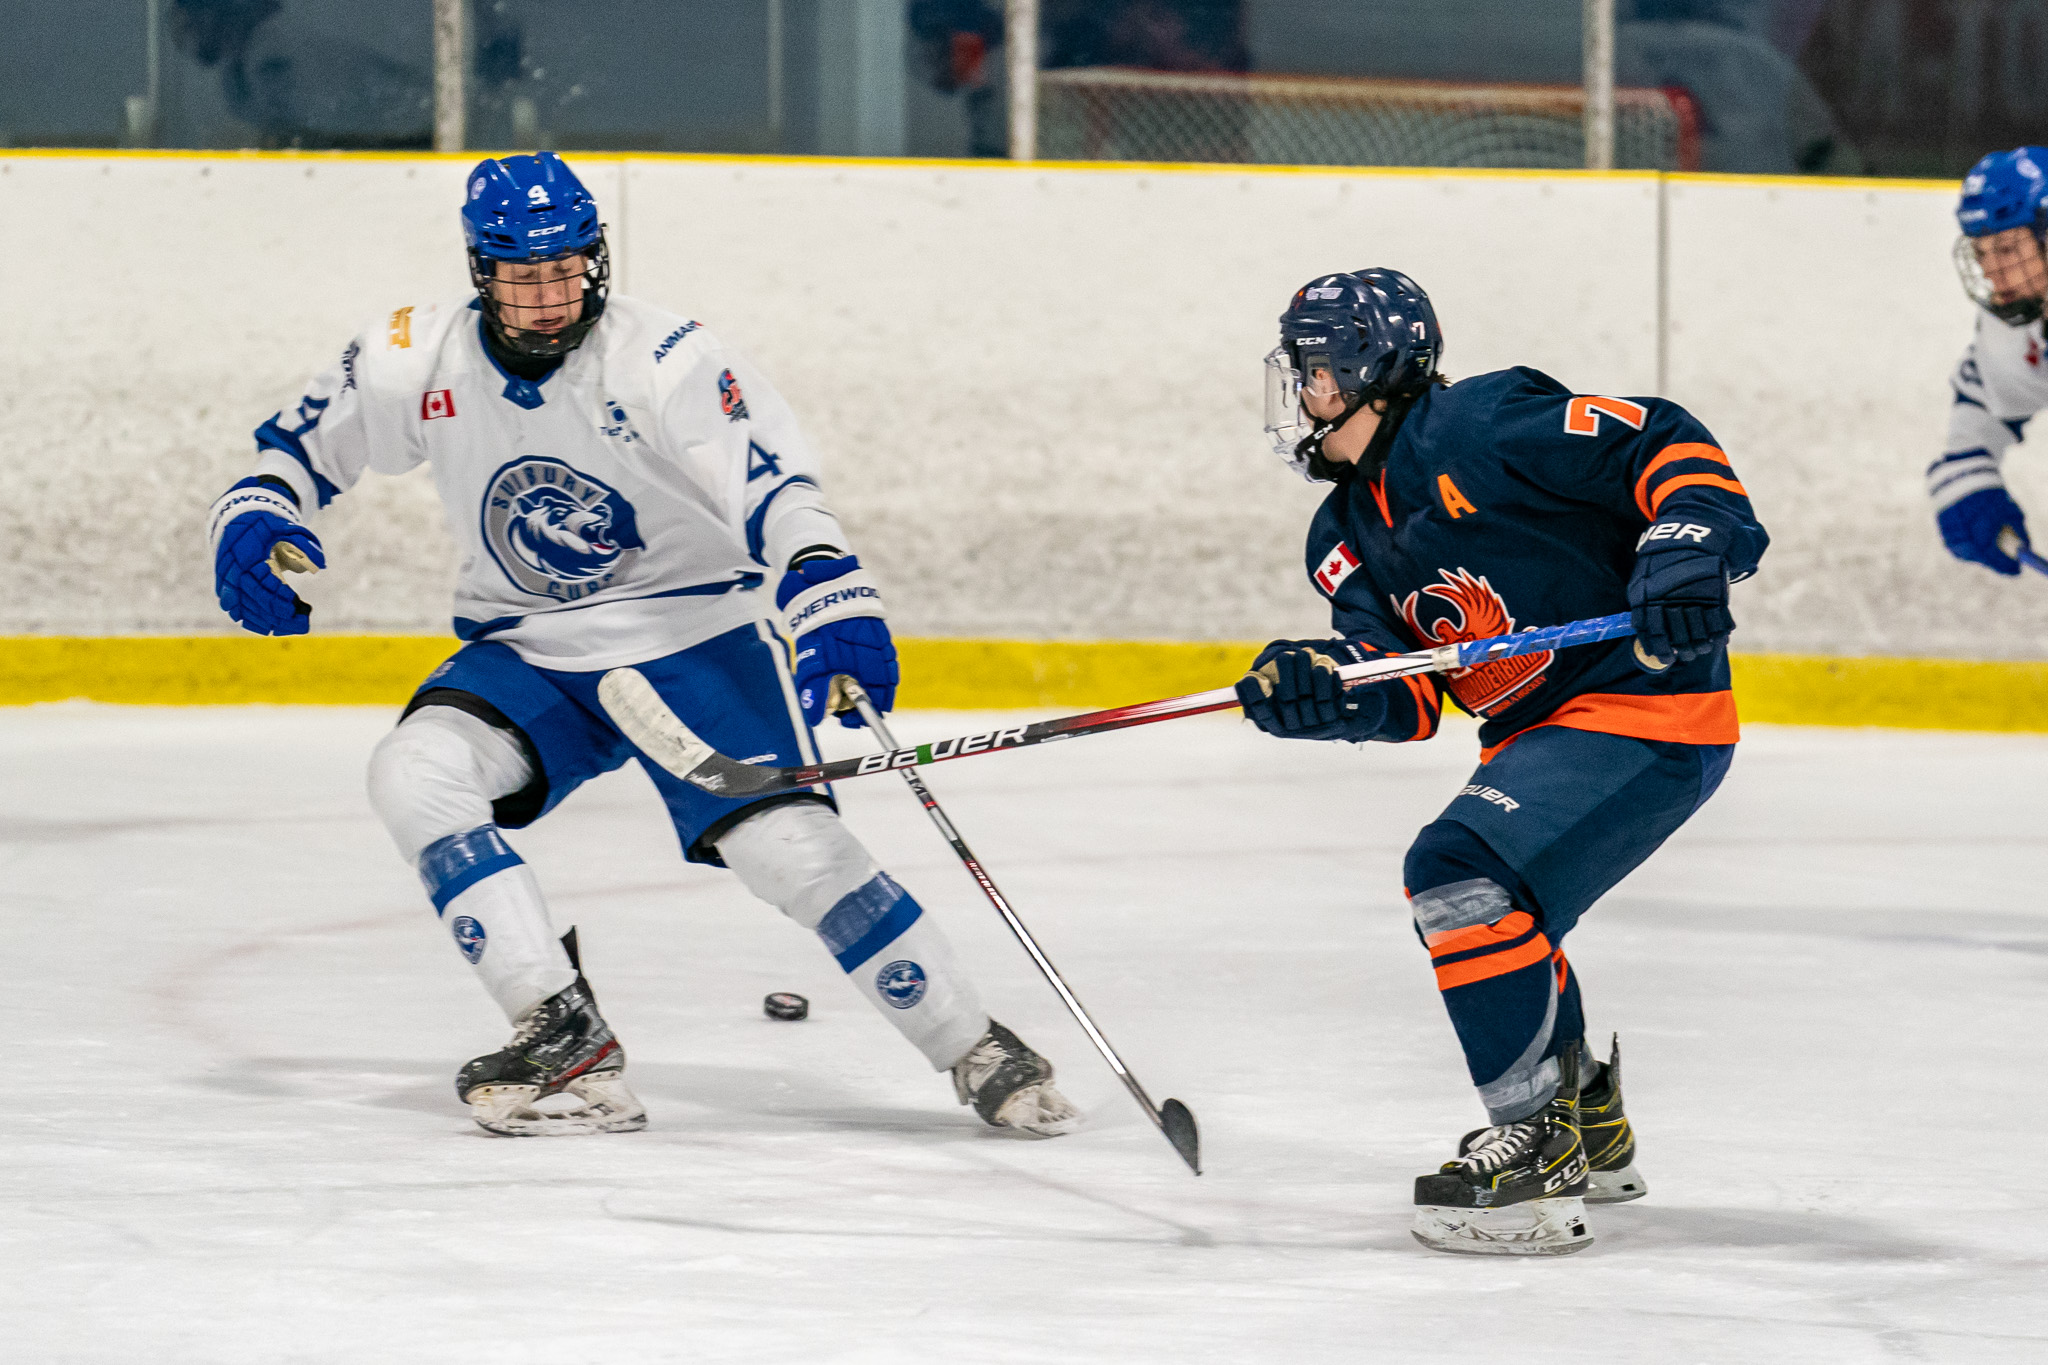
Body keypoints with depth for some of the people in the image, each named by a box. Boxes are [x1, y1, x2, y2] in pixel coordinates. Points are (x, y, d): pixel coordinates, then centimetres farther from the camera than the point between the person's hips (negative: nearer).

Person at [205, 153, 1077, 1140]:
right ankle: (565, 1036, -23)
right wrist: (255, 515, -12)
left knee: (791, 846, -21)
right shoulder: (417, 361, -8)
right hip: (527, 652, 4)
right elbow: (303, 442, 9)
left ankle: (977, 1052, -5)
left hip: (694, 638, -4)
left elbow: (772, 486, -31)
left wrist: (833, 601, -48)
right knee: (414, 773, -23)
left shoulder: (663, 363, -20)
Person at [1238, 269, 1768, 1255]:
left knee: (1466, 874, -23)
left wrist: (1693, 547, -33)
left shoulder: (1485, 427, -15)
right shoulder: (1346, 538, 13)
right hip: (1538, 732, 11)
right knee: (1498, 904, 27)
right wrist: (1325, 691, -15)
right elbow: (1406, 700, 5)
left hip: (1648, 707, -11)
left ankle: (1539, 1150, -19)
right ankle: (1590, 1127, 46)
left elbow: (1665, 445, -18)